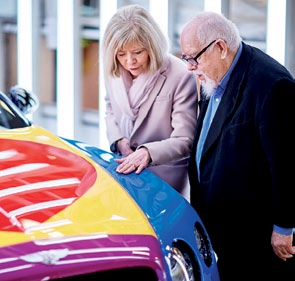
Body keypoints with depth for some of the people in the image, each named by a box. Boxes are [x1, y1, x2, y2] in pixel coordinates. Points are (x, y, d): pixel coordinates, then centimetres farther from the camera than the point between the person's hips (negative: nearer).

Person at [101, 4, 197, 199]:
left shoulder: (180, 77, -21)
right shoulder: (115, 72, -3)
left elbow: (184, 141, -20)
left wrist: (148, 152, -36)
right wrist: (119, 141, -3)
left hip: (163, 178, -5)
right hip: (122, 169, 5)